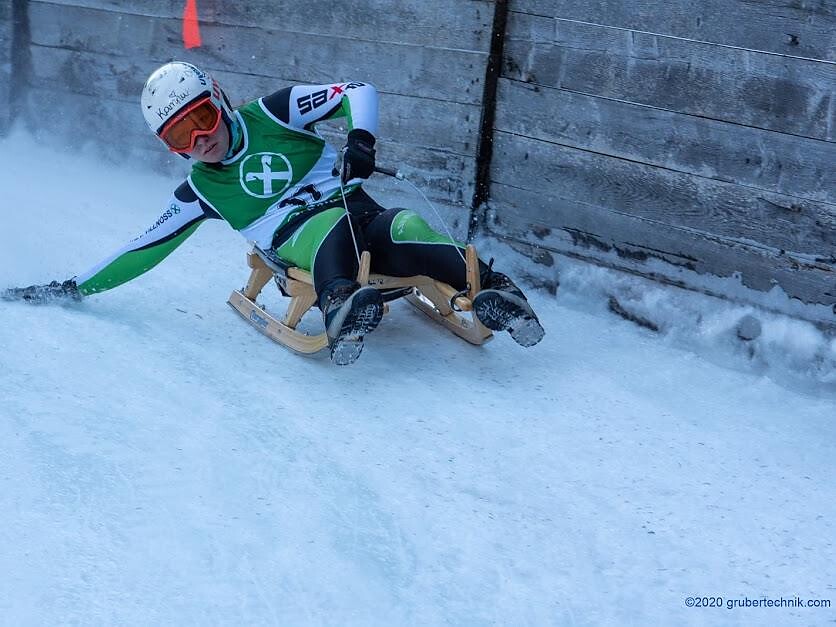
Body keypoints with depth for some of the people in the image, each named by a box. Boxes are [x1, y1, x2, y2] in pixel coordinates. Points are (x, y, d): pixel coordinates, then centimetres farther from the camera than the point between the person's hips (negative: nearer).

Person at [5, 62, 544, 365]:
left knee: (408, 231, -35)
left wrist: (361, 139, -17)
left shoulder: (272, 115, 8)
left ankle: (491, 291, -47)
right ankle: (341, 307, -64)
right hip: (302, 247, 0)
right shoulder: (200, 192, 15)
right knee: (330, 226, -38)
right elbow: (146, 248, 19)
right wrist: (77, 288, 17)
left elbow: (357, 92, 3)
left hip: (361, 217, 1)